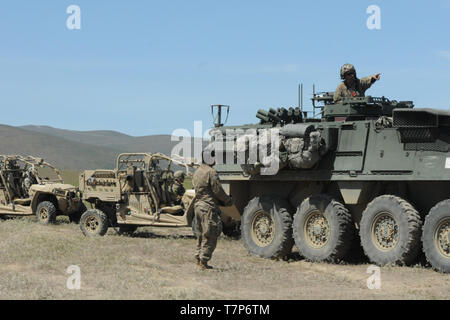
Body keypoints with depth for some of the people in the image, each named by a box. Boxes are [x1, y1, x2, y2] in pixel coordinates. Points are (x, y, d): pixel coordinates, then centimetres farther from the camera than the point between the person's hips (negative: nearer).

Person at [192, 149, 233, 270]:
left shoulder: (197, 172, 14)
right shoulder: (211, 172, -15)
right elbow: (218, 191, -14)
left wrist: (221, 201, 16)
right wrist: (228, 200, 3)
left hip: (198, 206, 9)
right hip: (209, 208, -9)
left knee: (201, 234, 18)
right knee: (210, 236, -3)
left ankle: (198, 257, 21)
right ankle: (204, 261, -4)